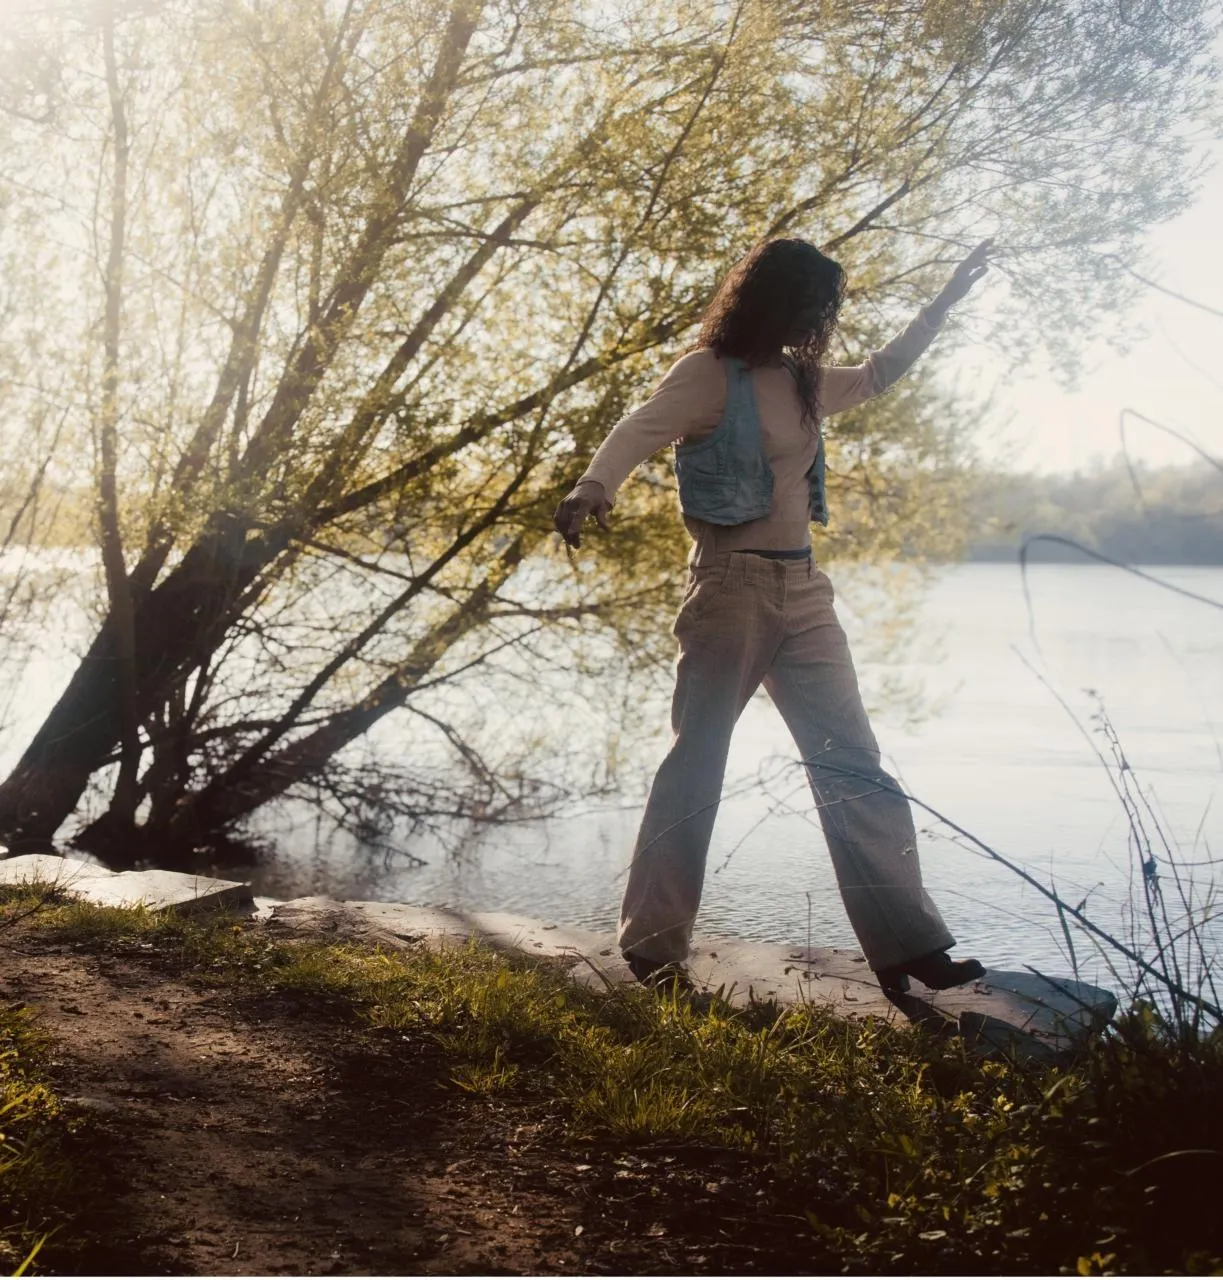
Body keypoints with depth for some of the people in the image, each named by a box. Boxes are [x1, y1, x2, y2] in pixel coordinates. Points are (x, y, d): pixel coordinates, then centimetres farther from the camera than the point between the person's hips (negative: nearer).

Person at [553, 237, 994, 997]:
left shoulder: (804, 383, 16)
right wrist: (593, 490, -41)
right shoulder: (712, 372, -6)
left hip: (803, 591, 7)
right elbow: (641, 430, -21)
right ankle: (653, 950, 7)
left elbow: (881, 373, 34)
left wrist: (953, 294, 37)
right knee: (695, 766, -1)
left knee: (855, 765, 2)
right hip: (732, 584, -7)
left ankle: (908, 947, 3)